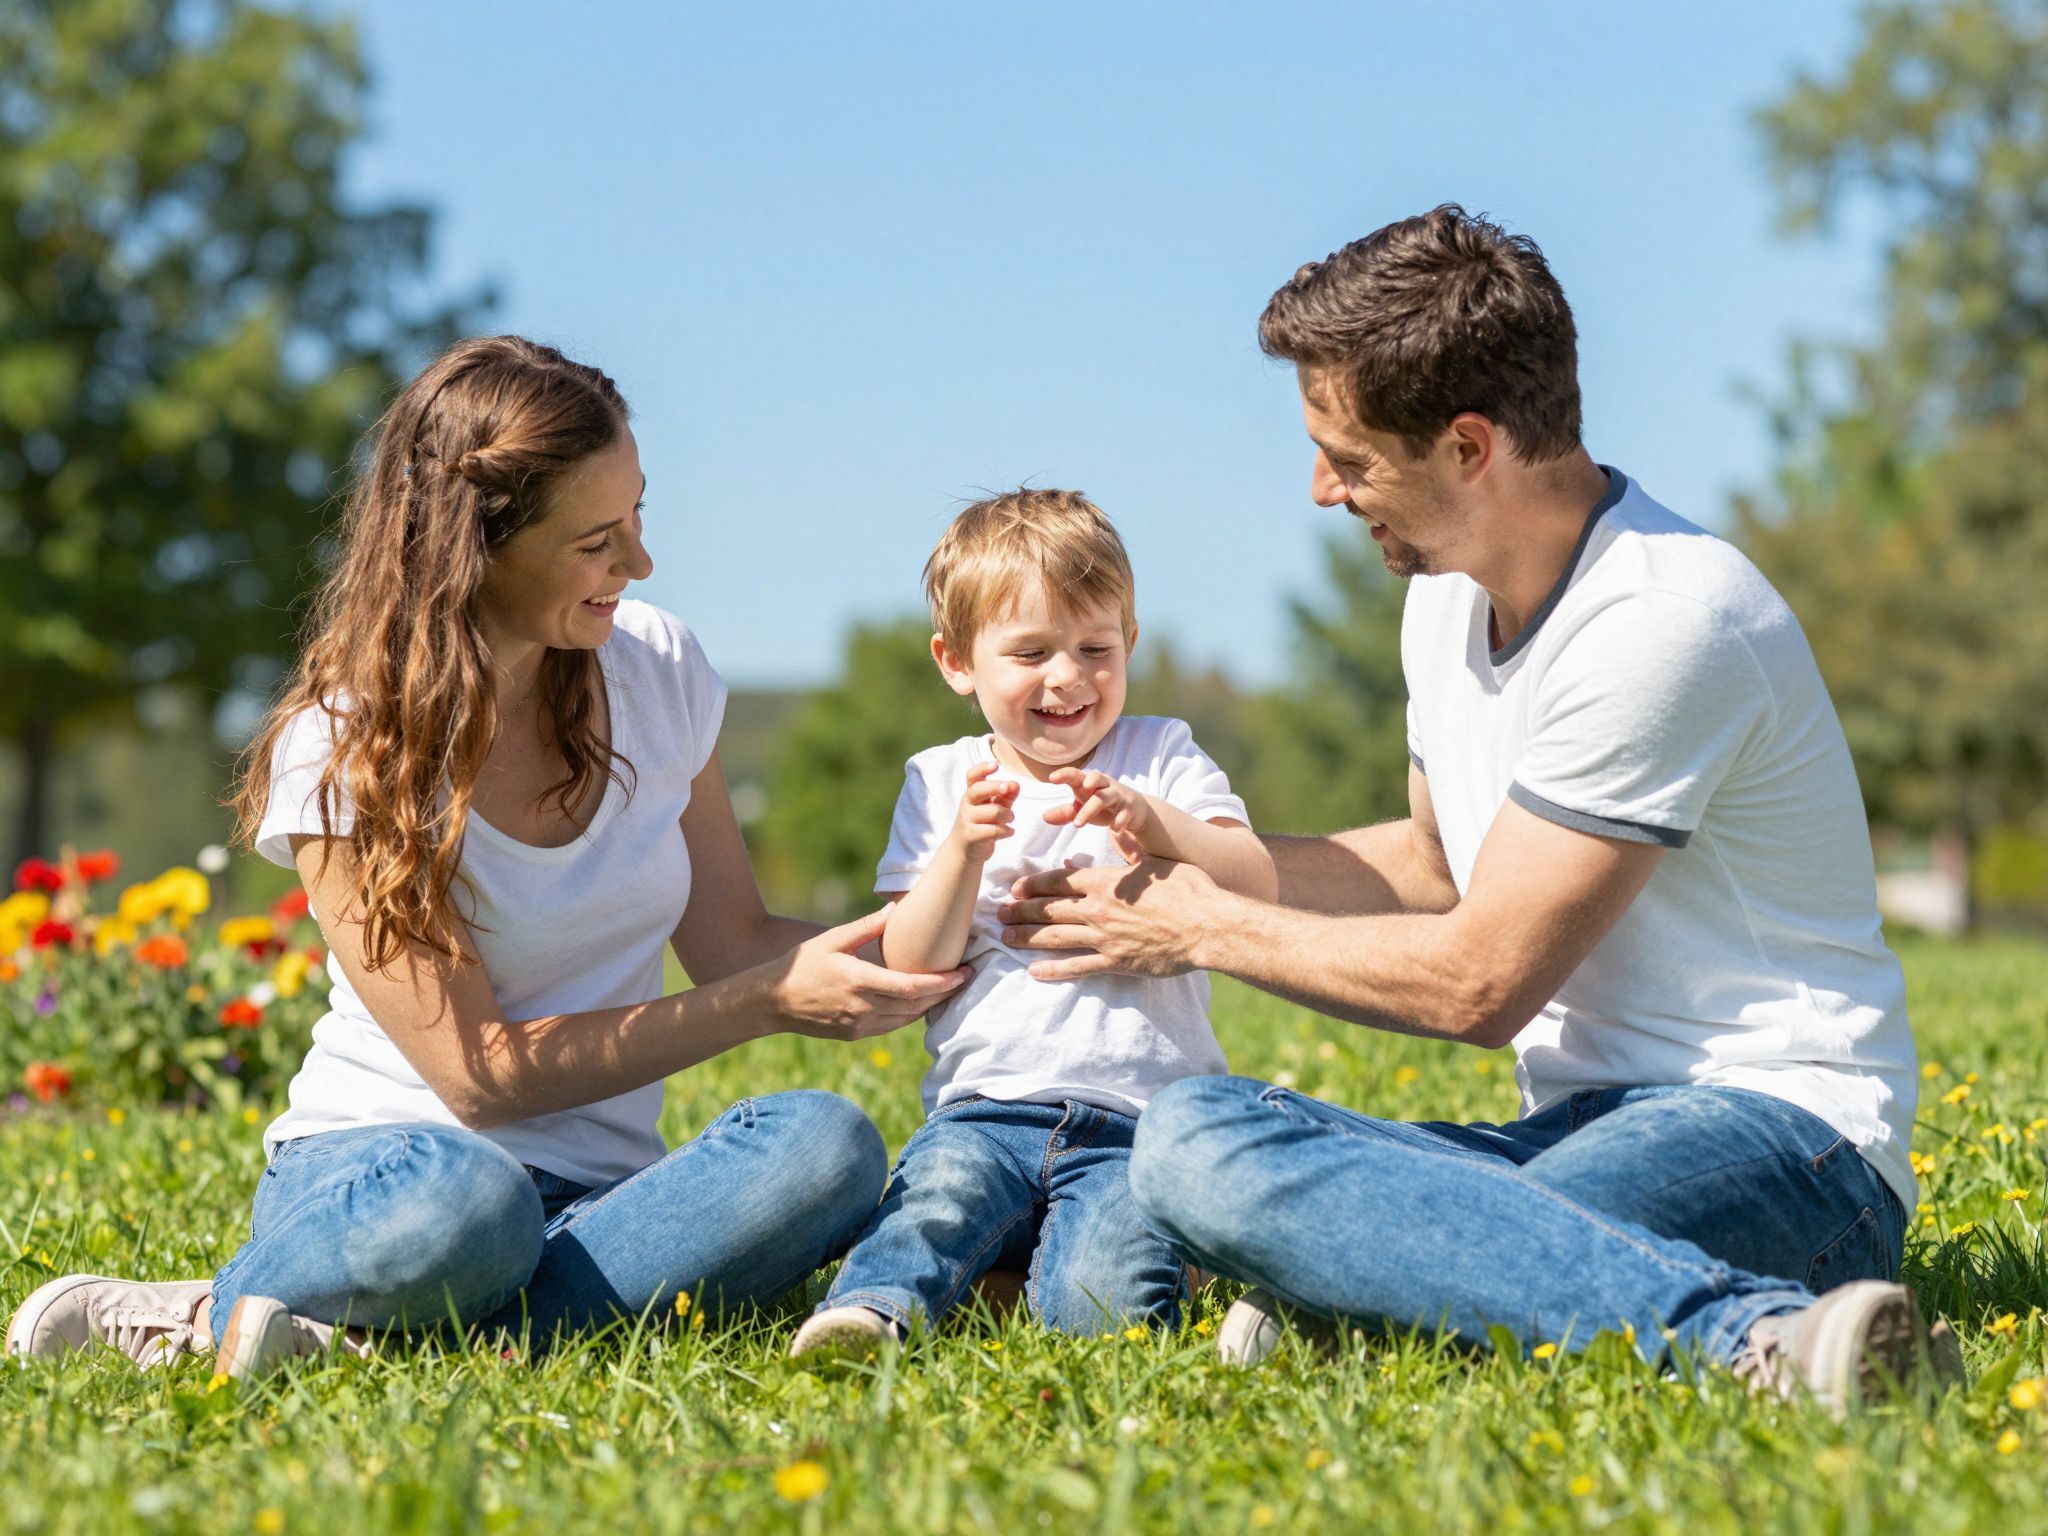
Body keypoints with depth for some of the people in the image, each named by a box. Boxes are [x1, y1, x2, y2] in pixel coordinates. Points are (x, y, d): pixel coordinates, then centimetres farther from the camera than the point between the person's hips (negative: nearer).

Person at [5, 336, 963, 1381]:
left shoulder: (656, 667, 3)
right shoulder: (342, 751, -12)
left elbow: (731, 939, 12)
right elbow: (482, 1070, -15)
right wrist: (772, 1000, -18)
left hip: (598, 1188, 6)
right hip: (372, 1163, -6)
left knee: (826, 1147, -30)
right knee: (461, 1200, -43)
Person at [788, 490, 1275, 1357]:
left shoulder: (1161, 757, 12)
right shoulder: (940, 782, 15)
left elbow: (1256, 889, -3)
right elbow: (914, 967, 4)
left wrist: (1152, 821, -20)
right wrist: (965, 846, -12)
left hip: (1136, 1118, -1)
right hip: (987, 1106, 1)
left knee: (1097, 1299, -29)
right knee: (937, 1195, -34)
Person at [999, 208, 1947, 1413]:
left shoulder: (1660, 623, -18)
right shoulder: (1448, 593, 13)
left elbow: (1476, 981, -16)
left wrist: (1212, 932, -2)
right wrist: (1181, 861, 22)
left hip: (1778, 1129, -10)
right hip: (1586, 1123, 10)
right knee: (1190, 1137, -20)